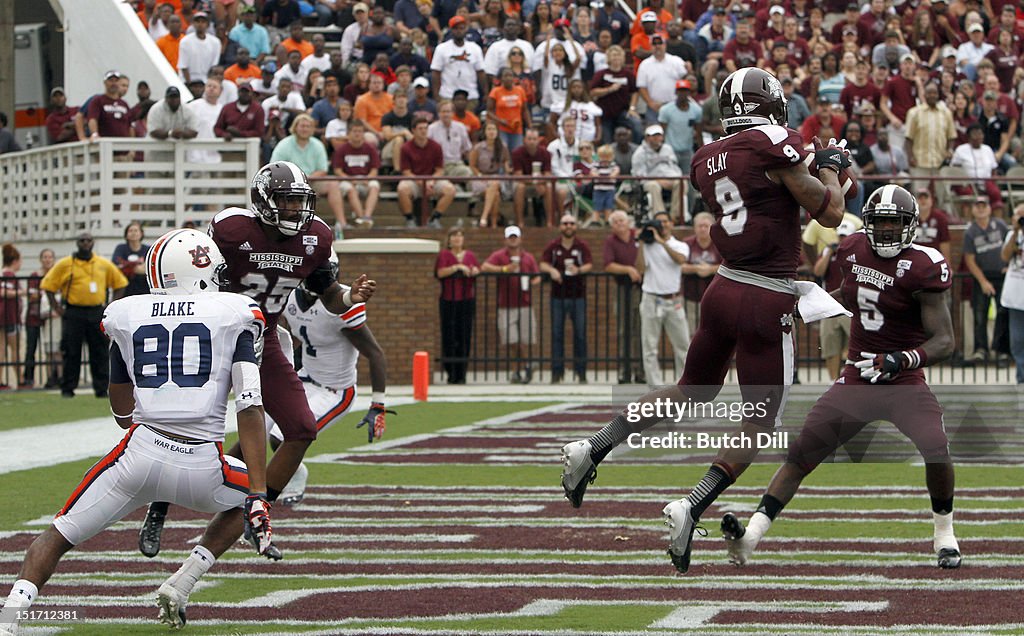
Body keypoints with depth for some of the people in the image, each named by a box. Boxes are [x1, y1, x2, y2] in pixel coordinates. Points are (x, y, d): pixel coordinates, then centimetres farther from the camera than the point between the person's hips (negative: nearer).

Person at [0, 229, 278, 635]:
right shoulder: (235, 315, 5)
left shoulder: (125, 316, 13)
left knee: (58, 536, 14)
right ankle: (180, 586, 15)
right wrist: (259, 498, -7)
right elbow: (250, 409, -5)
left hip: (141, 453, 1)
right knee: (245, 501, 32)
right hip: (202, 468, -1)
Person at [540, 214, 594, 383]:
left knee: (580, 334, 0)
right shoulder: (553, 246, 5)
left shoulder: (582, 246, 2)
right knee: (557, 334, 1)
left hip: (578, 295, -1)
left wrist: (579, 270, -29)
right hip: (558, 295, 1)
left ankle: (581, 372, 7)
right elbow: (543, 264, -1)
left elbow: (589, 265, -7)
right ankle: (557, 372, 5)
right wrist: (551, 270, -23)